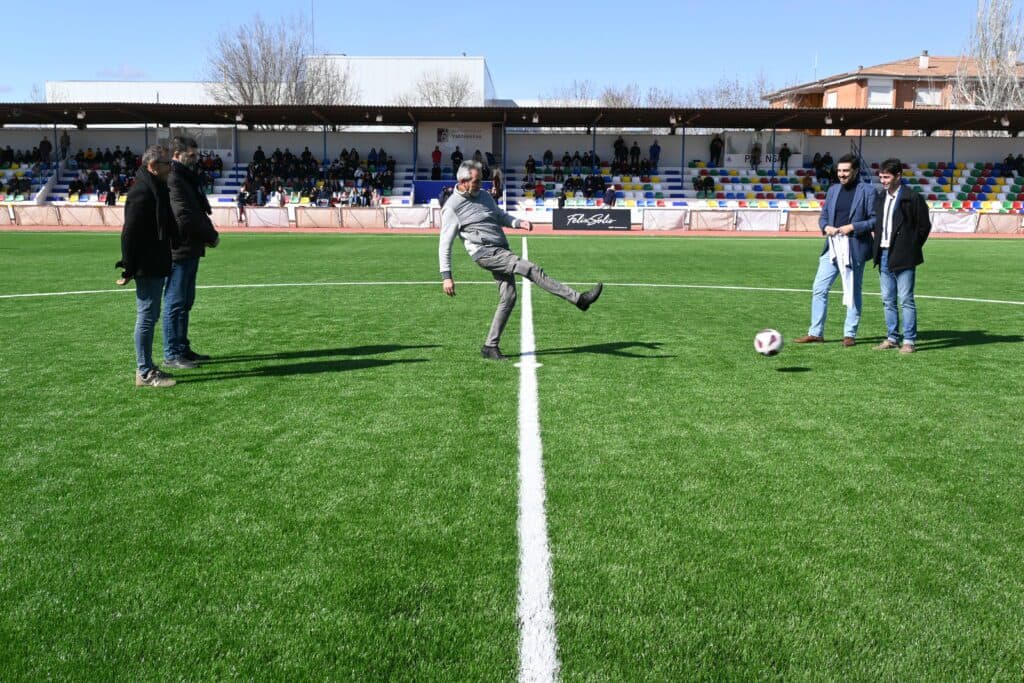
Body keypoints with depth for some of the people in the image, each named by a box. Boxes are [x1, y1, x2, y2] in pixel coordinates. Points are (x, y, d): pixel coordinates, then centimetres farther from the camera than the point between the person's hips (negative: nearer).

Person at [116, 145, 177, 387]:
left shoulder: (156, 188, 15)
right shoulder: (142, 191, -17)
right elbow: (130, 233, -21)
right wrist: (129, 269, -21)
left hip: (156, 266, 10)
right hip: (147, 268, -10)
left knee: (149, 316, 15)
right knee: (147, 316, -5)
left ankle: (146, 367, 24)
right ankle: (144, 373, 1)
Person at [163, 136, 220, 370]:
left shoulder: (187, 178, 18)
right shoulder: (172, 180, -15)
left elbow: (200, 210, 18)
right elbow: (184, 217, -21)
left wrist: (209, 233, 1)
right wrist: (211, 235, -10)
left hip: (191, 250, 10)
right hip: (179, 251, -10)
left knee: (185, 303, 15)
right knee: (175, 303, -3)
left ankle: (182, 348, 25)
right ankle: (172, 355, 3)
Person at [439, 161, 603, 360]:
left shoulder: (484, 196, 17)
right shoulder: (452, 207, -4)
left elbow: (501, 217, 28)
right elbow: (445, 244, -5)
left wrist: (519, 222, 5)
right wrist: (446, 276, -11)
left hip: (501, 252, 8)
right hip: (485, 252, -8)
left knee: (508, 298, 0)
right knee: (532, 269, -20)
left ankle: (490, 347, 10)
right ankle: (579, 299, -21)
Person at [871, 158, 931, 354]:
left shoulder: (913, 198, -7)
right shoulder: (880, 199, 13)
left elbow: (924, 226, -4)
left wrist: (911, 249, -3)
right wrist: (877, 250, 10)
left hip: (903, 258, -7)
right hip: (884, 256, 7)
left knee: (906, 299, -5)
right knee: (888, 300, 10)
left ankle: (909, 341, 0)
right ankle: (892, 338, 19)